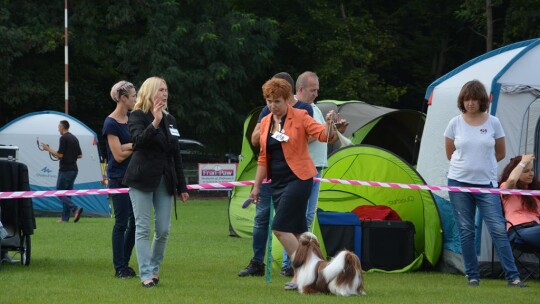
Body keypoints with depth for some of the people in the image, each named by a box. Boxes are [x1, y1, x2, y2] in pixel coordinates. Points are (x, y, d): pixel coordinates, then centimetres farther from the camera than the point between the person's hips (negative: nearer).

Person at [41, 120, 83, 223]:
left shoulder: (64, 138, -12)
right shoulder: (74, 138, 13)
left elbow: (60, 155, -17)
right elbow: (80, 155, 16)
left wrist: (48, 149, -6)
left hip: (65, 169, -8)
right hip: (74, 169, 8)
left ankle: (75, 208, -21)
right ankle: (65, 217, 9)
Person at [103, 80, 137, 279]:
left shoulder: (132, 117, 10)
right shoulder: (111, 123, -13)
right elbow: (119, 155, -15)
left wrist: (128, 146, -15)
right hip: (119, 178, -7)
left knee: (135, 222, 7)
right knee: (122, 223, -3)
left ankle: (124, 263, 16)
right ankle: (119, 268, 4)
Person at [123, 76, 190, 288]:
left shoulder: (170, 120, 15)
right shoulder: (137, 117, -1)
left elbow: (176, 156, 17)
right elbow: (138, 140, -21)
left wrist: (182, 186, 15)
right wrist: (155, 123, -32)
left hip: (165, 181, 5)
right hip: (142, 179, -5)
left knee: (163, 230, 2)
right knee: (143, 228, -5)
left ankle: (154, 268, 18)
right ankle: (146, 275, -4)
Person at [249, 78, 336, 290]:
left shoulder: (300, 117, -7)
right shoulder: (266, 122, 11)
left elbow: (324, 135, -16)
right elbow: (263, 158, 17)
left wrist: (329, 123, -37)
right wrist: (256, 186, 16)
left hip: (298, 179, -7)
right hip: (277, 183, 7)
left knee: (280, 228, -15)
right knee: (296, 231, 8)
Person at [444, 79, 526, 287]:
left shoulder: (493, 123, 1)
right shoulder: (455, 124, 2)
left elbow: (500, 153, 11)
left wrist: (482, 163, 10)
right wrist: (468, 163, 11)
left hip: (486, 184, -1)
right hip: (459, 183, 1)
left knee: (498, 229, -7)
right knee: (466, 231, 3)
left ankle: (512, 276, -5)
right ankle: (472, 276, 11)